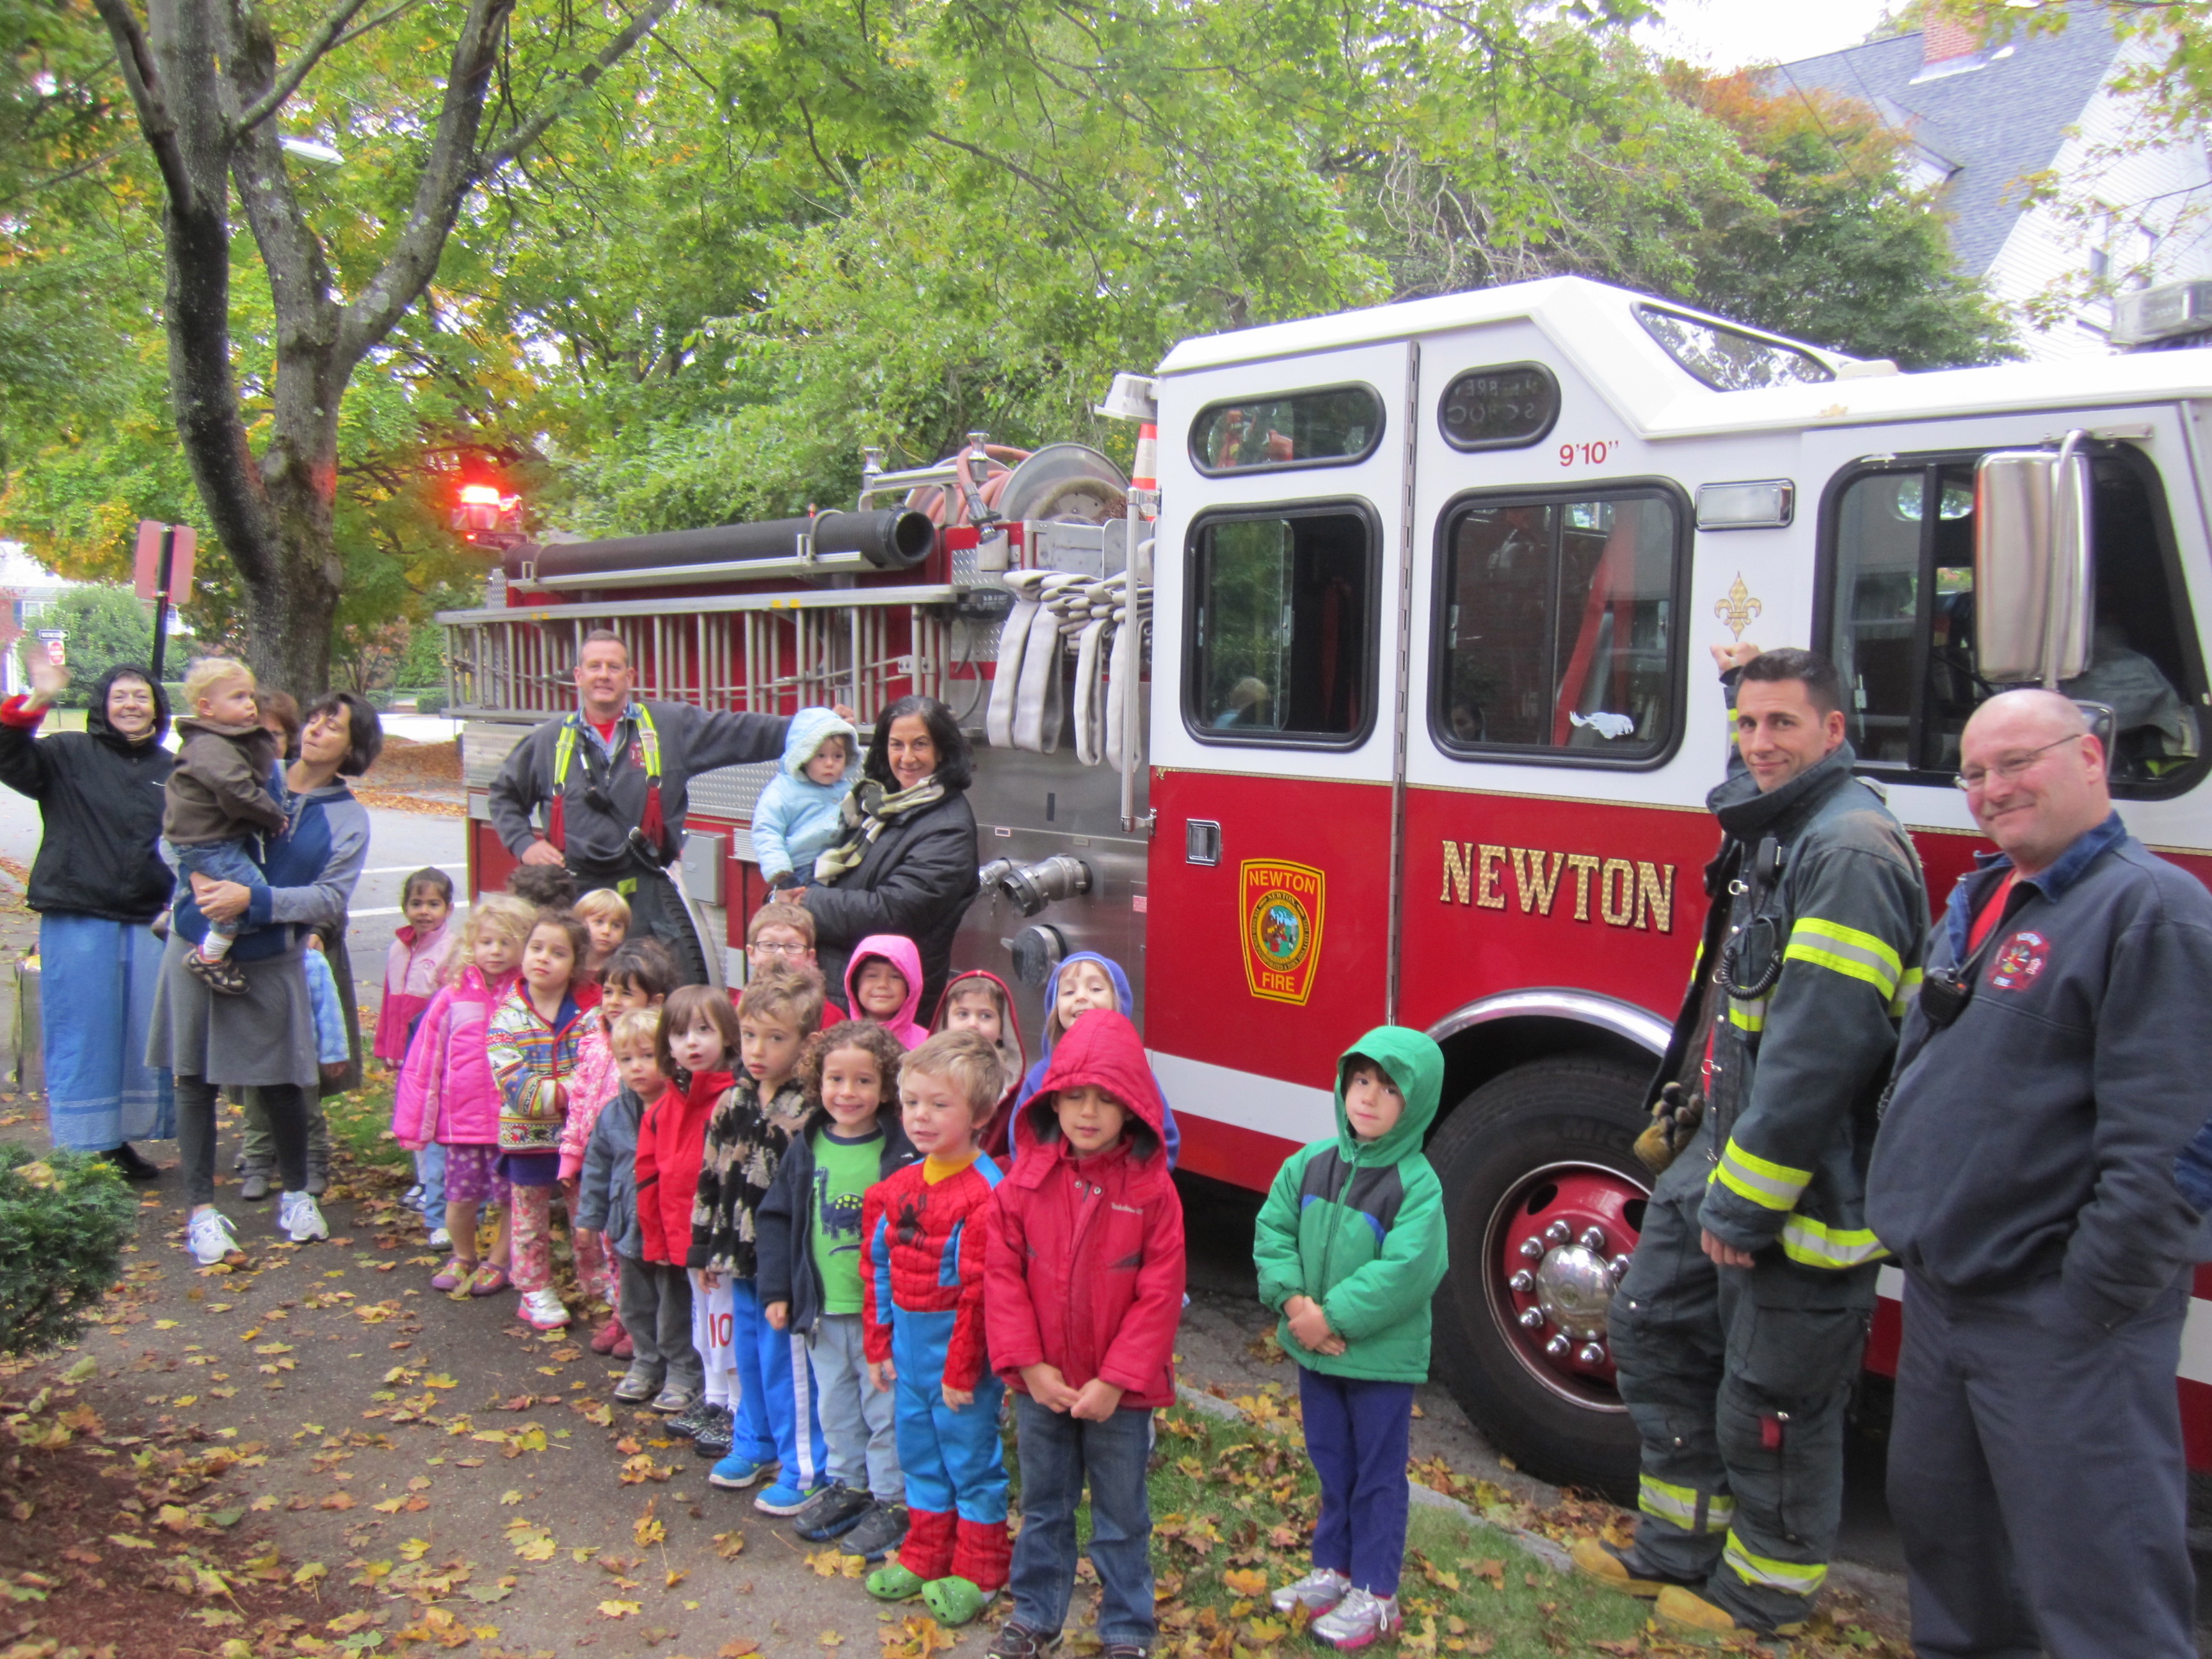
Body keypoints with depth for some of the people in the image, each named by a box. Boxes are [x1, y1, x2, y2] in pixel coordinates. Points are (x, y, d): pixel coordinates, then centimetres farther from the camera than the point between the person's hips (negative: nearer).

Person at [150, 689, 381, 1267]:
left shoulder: (349, 819, -1)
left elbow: (330, 900, -10)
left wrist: (254, 899, -22)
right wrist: (200, 876, -9)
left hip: (270, 962, -2)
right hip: (196, 944, 2)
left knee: (283, 1082, 5)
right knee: (194, 1079, 5)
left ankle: (296, 1196, 26)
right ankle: (201, 1209, 16)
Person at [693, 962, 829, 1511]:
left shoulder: (807, 1111, -17)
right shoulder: (733, 1102, 5)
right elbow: (712, 1175, 12)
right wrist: (706, 1246, 13)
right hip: (741, 1254, 7)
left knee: (785, 1362, 1)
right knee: (747, 1353, 20)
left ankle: (805, 1468, 15)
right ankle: (754, 1444, 38)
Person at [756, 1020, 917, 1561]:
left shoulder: (901, 1153, -12)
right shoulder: (805, 1150, 1)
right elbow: (778, 1219, 7)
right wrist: (777, 1290, 4)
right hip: (821, 1309, 5)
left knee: (885, 1409, 6)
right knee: (836, 1408, 19)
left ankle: (891, 1501, 21)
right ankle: (849, 1486, 36)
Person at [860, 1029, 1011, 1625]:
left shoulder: (985, 1193, -21)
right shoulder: (898, 1187, 4)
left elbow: (980, 1290, -21)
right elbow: (877, 1268, 10)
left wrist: (962, 1370, -17)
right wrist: (878, 1346, 9)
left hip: (960, 1348, -7)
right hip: (910, 1344, 7)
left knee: (972, 1457, 7)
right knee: (920, 1454, 20)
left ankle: (979, 1571, 23)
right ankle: (925, 1555, 37)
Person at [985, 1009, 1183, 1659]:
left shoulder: (1153, 1191, -14)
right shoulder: (1025, 1181, -7)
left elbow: (1159, 1295, -14)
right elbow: (1002, 1274, -5)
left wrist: (1115, 1380, -16)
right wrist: (1028, 1363, -11)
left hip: (1119, 1392, -2)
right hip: (1040, 1385, 3)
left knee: (1122, 1518, 13)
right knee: (1044, 1507, 21)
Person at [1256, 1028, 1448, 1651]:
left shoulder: (1417, 1184, -17)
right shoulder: (1309, 1164, -1)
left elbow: (1405, 1271, -24)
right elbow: (1272, 1232, -1)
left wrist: (1334, 1318, -23)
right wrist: (1294, 1300, -16)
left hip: (1383, 1359, -5)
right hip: (1314, 1350, 5)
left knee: (1378, 1477, 10)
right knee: (1331, 1469, 20)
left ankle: (1375, 1594, 23)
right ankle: (1333, 1570, 36)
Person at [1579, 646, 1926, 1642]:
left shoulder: (1853, 850, -20)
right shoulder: (1774, 831, 10)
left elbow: (1821, 1046, -25)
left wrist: (1746, 1199, -23)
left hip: (1804, 1179, -10)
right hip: (1723, 1146, 10)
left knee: (1771, 1401, 6)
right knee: (1654, 1332, 18)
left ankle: (1765, 1592, 27)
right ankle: (1680, 1546, 34)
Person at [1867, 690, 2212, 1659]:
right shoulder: (1979, 902, 14)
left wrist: (2091, 1305, -20)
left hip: (2058, 1318, -9)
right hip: (1944, 1293, 9)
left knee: (2097, 1579, -1)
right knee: (1940, 1527, 22)